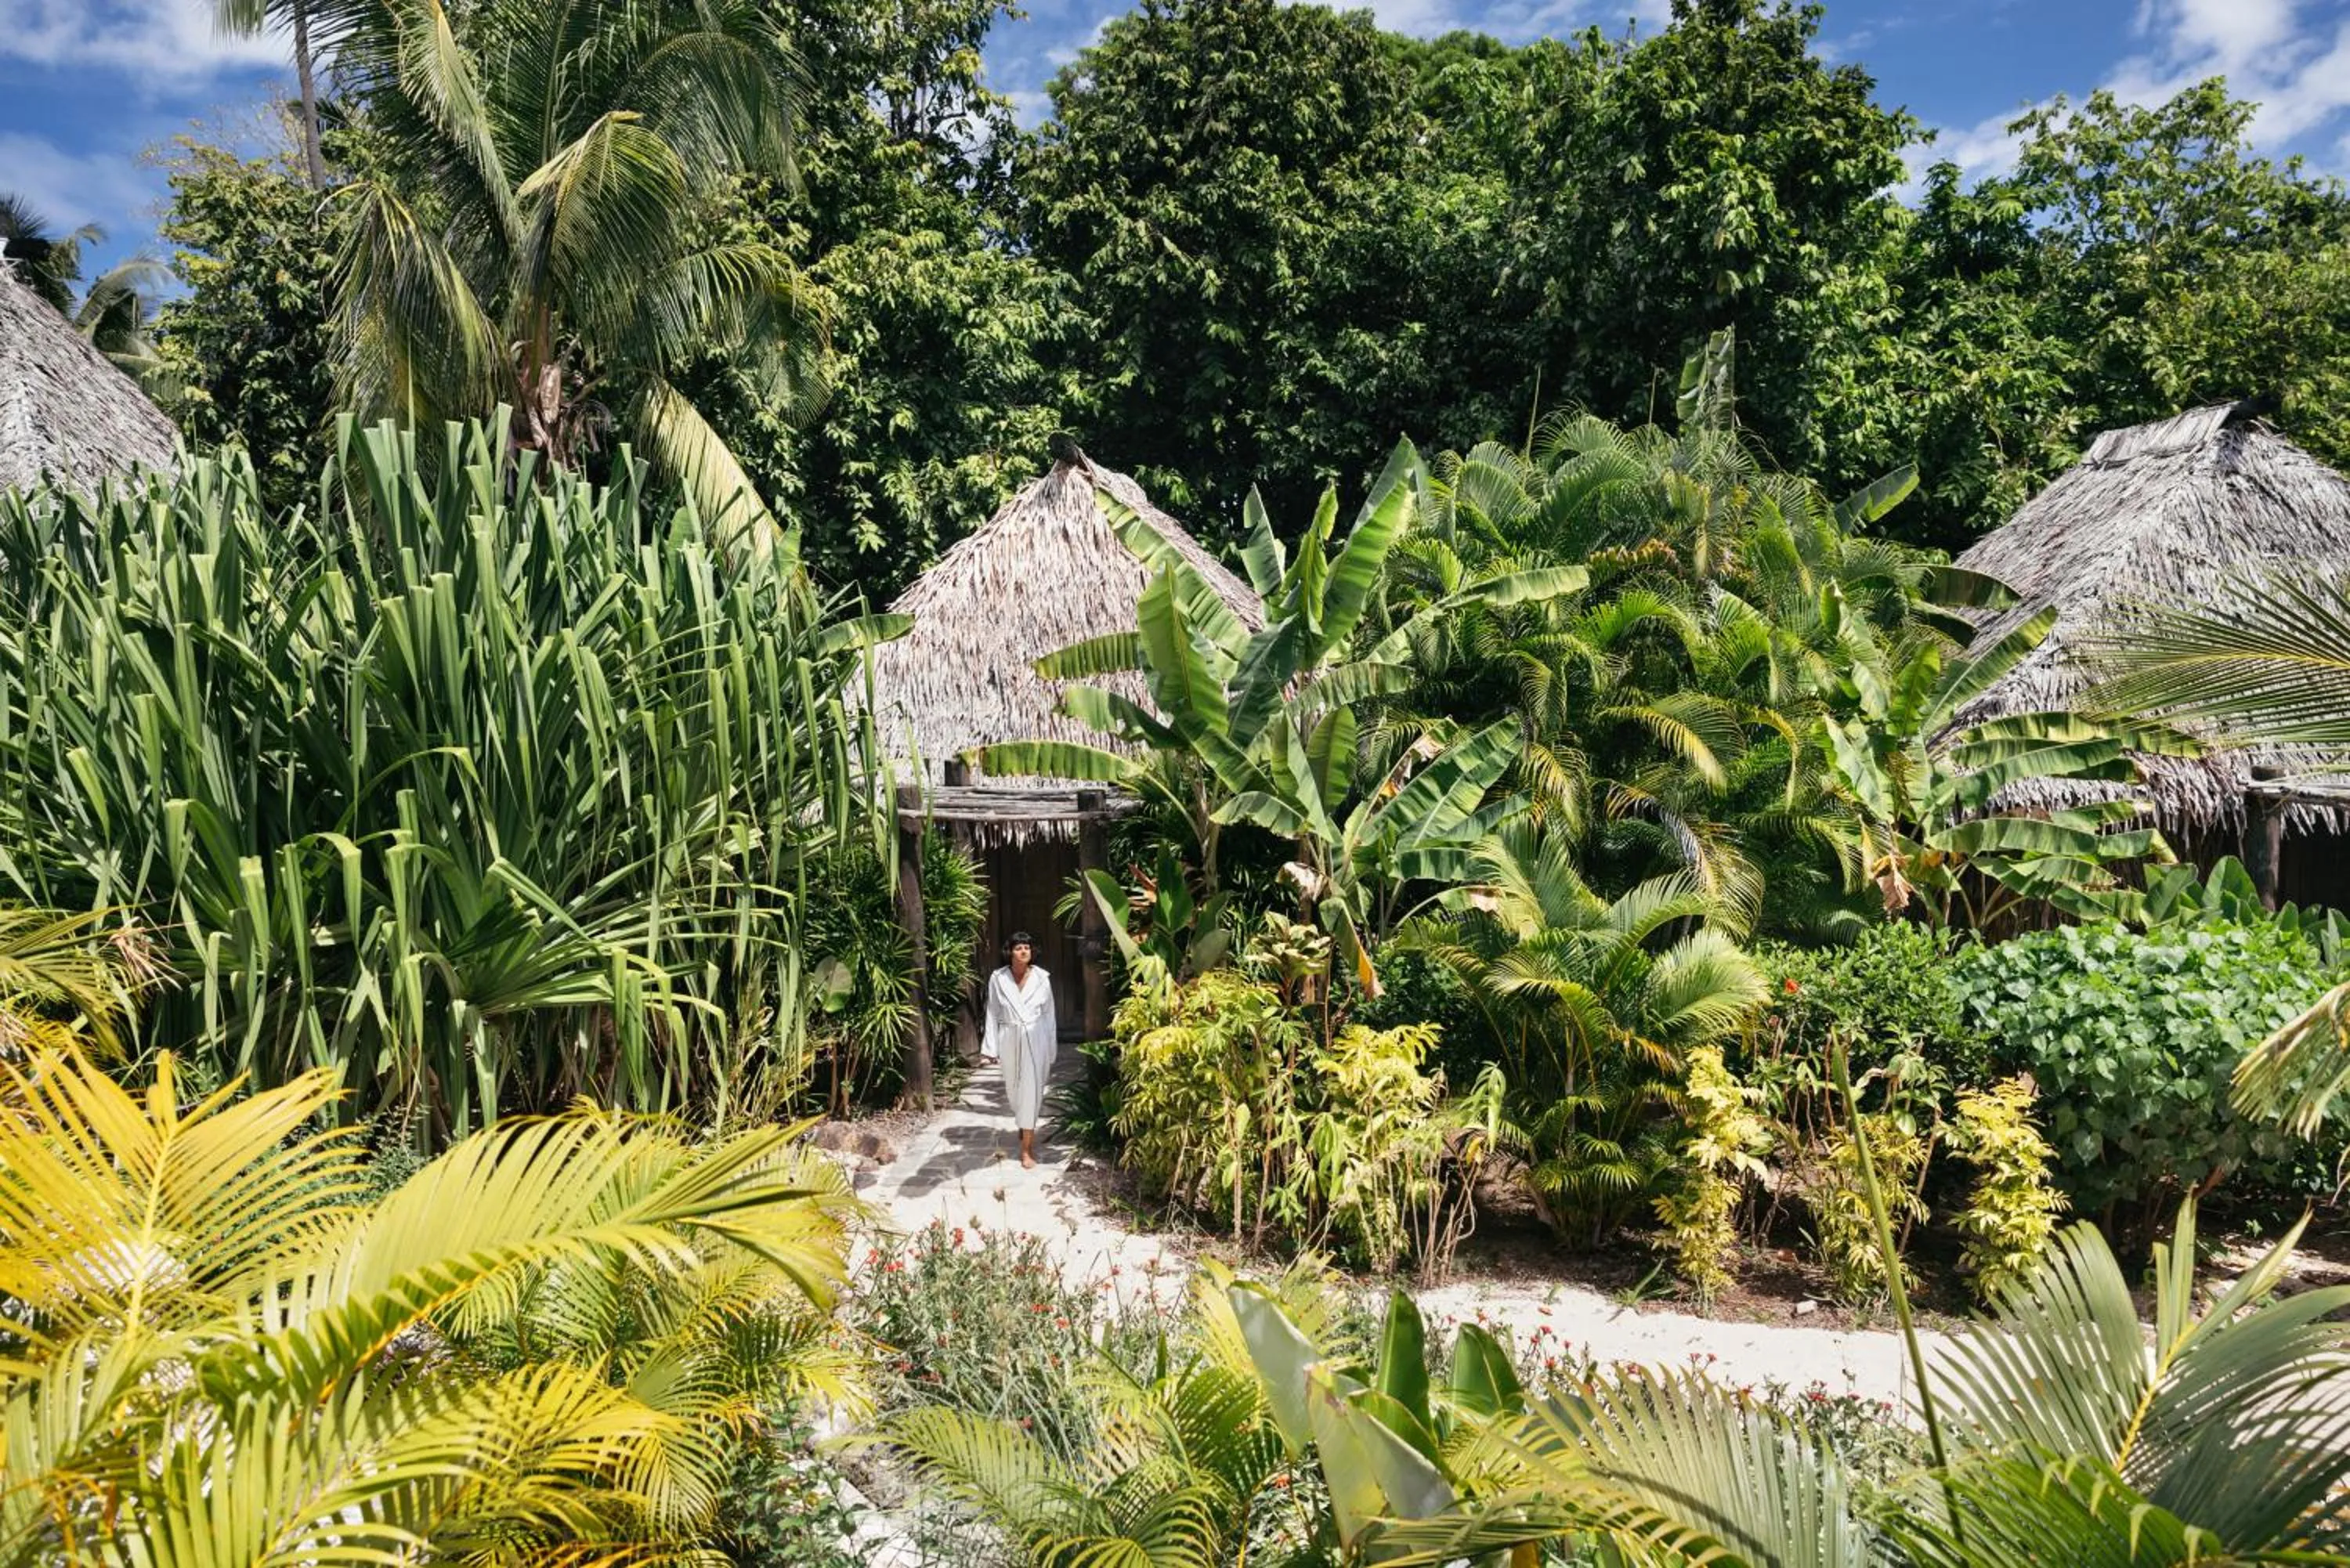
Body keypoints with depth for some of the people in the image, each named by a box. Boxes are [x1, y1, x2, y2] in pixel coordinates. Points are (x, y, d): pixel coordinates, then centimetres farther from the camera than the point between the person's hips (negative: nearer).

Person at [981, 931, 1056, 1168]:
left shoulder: (1042, 978, -5)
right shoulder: (997, 979, -4)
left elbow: (1049, 1015, 2)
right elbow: (993, 1015, 0)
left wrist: (1051, 1050, 3)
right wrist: (990, 1048, -2)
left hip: (1035, 1040, -1)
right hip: (1009, 1040, 1)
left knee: (1031, 1090, -5)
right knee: (1014, 1090, 14)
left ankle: (1027, 1148, -1)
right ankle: (1026, 1129, 44)